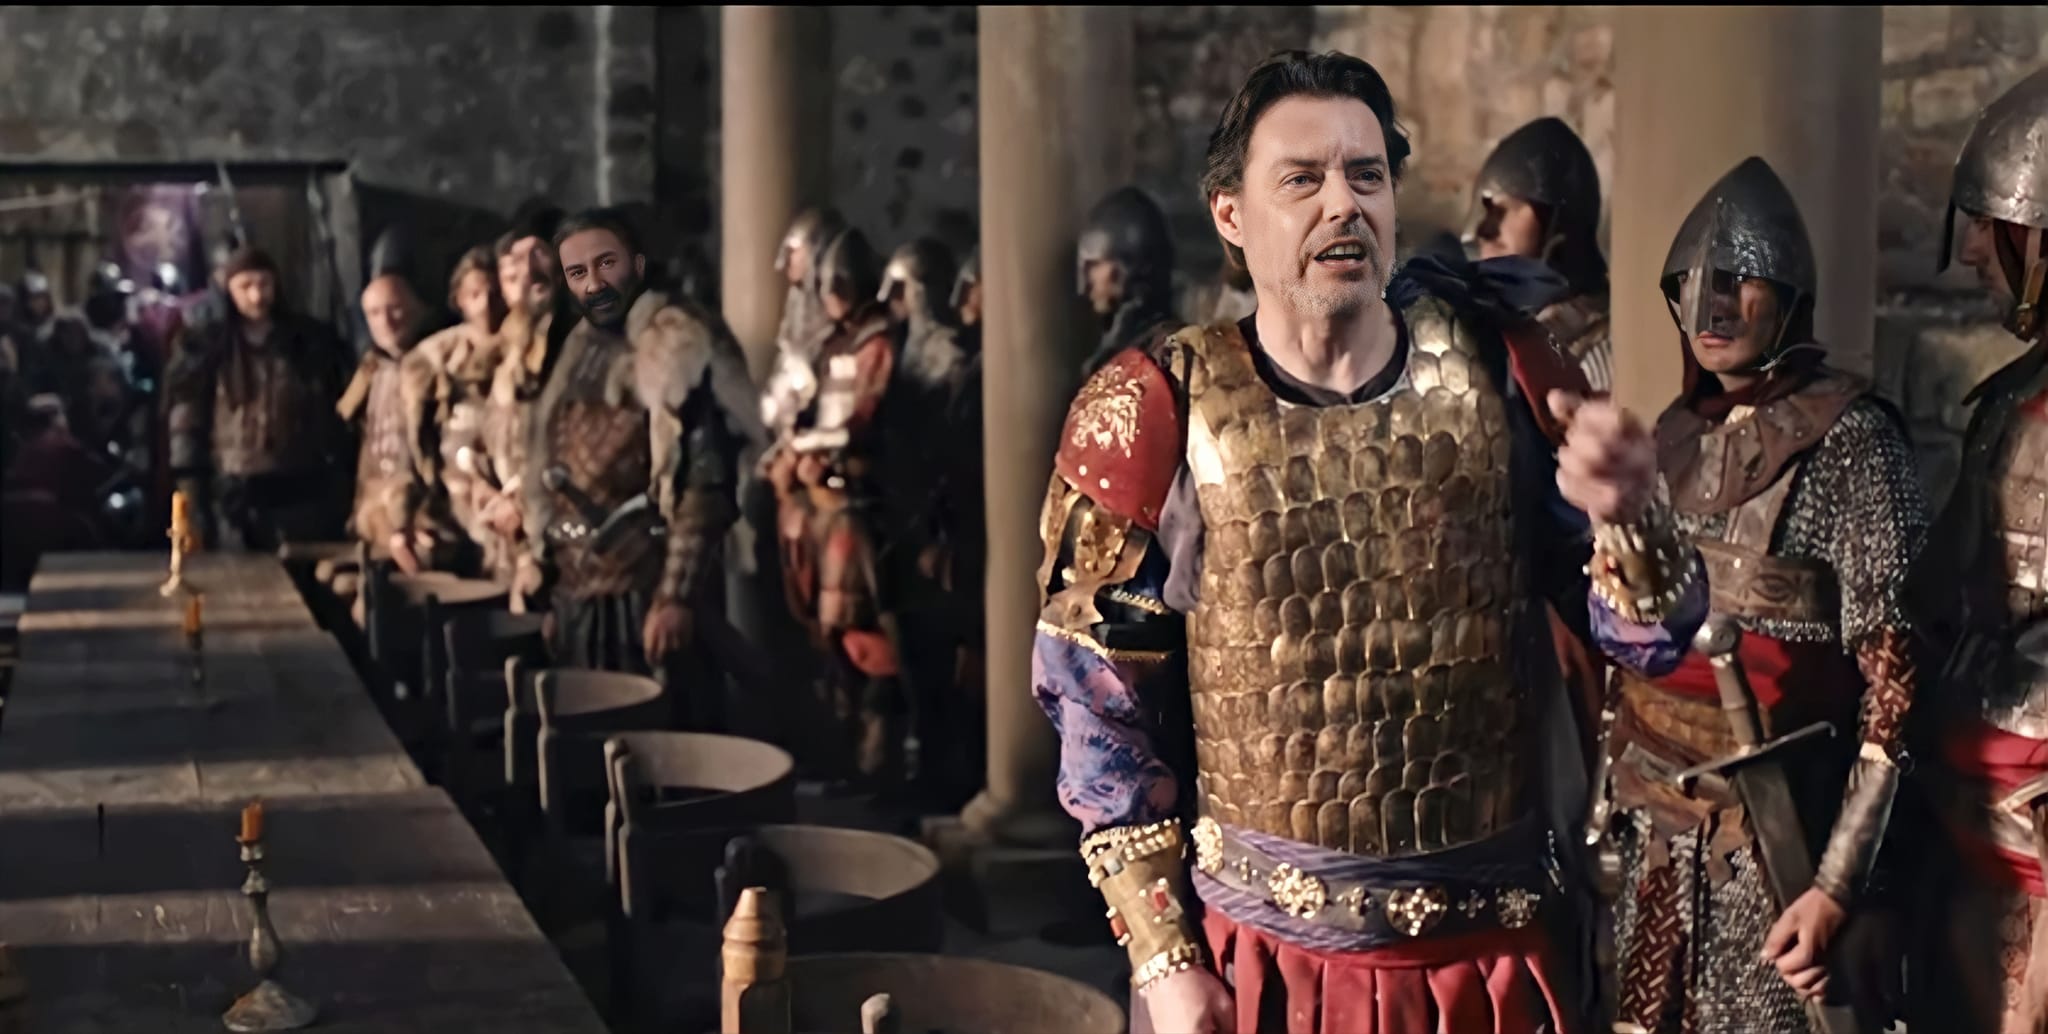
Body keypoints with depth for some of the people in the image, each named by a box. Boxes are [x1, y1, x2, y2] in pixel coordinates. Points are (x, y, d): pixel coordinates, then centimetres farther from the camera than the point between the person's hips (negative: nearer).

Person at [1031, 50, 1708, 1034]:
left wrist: (1623, 512, -22)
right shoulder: (1155, 412, -8)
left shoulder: (1495, 370, -4)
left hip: (1494, 951, 2)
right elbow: (1102, 705, -3)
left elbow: (1651, 637, -1)